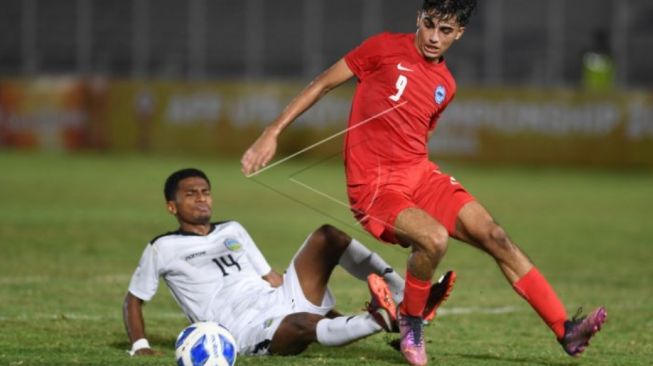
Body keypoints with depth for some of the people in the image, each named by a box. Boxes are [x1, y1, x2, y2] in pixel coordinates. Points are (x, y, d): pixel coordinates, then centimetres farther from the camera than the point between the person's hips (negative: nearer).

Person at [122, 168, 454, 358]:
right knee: (306, 324, -42)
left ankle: (405, 300, -20)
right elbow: (133, 300, 15)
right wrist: (139, 345, -3)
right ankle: (382, 319, -55)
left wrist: (333, 314, 18)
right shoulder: (163, 249, 10)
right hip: (248, 333, -7)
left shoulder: (232, 231, 26)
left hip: (282, 300, 7)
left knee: (327, 236, -12)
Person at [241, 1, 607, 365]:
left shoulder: (446, 85, 13)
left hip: (421, 174, 6)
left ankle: (566, 331, -8)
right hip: (374, 185, -6)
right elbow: (322, 85, 1)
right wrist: (272, 134, -3)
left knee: (496, 237, -9)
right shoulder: (385, 48, -3)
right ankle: (410, 322, -5)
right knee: (435, 238, -32)